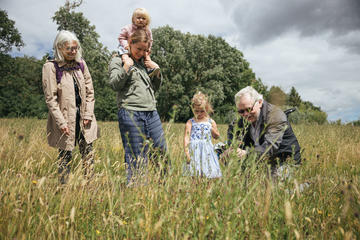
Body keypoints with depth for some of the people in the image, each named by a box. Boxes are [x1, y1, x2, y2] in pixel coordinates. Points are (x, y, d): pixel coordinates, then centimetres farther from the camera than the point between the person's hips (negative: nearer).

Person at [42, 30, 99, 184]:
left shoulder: (81, 64, 7)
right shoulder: (51, 67, -6)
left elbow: (89, 92, 9)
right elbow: (50, 98, -9)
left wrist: (88, 115, -1)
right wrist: (61, 122, -14)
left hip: (83, 119, 4)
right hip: (65, 120, -4)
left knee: (88, 155, 6)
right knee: (65, 156, 5)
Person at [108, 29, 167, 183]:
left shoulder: (144, 62, 22)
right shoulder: (118, 60, 6)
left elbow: (154, 88, 26)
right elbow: (114, 85, -7)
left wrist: (157, 73, 11)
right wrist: (126, 67, -16)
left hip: (151, 113, 6)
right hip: (131, 113, -6)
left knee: (162, 150, 6)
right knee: (136, 157, -3)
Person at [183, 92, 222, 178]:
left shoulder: (211, 122, 11)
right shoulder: (190, 122, 3)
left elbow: (217, 136, 21)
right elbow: (186, 138, -3)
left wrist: (213, 130, -1)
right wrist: (187, 153, -13)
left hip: (207, 151, 2)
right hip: (194, 151, -2)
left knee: (209, 173, -3)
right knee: (194, 173, -7)